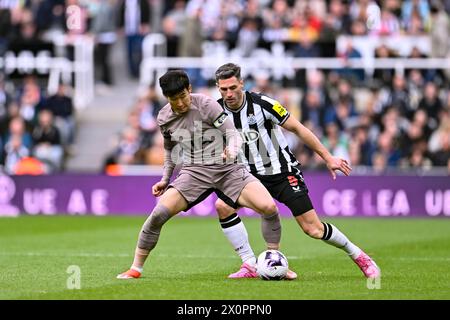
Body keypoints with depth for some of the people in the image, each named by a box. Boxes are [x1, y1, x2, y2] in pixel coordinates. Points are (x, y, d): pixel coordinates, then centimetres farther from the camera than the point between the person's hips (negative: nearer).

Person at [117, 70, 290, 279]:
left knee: (269, 207, -21)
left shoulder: (206, 105, -11)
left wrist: (232, 152, -34)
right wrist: (165, 179, 17)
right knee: (159, 213, -21)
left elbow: (232, 134, -13)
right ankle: (136, 268, -5)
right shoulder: (164, 118, 3)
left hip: (226, 169, -2)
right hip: (194, 173, 2)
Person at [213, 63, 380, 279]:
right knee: (222, 207, -20)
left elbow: (297, 129, -10)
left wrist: (328, 158, -8)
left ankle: (358, 256, 16)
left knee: (313, 229, -8)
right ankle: (250, 266, -12)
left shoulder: (261, 103, -19)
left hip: (283, 172, -4)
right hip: (253, 176, 4)